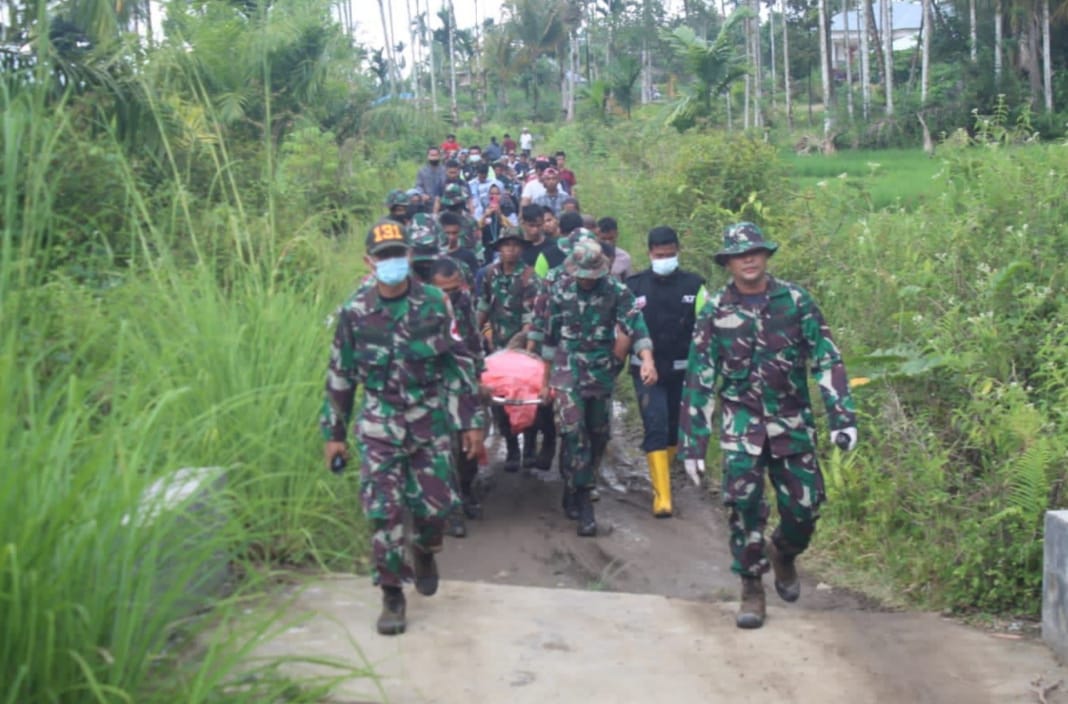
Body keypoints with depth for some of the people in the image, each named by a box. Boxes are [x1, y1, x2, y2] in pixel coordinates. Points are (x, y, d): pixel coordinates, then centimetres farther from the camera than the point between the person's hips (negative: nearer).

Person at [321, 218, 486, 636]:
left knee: (435, 503, 4)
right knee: (383, 511, -4)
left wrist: (471, 423, -2)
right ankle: (392, 596, 11)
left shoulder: (434, 304, -4)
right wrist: (334, 434, 6)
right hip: (379, 425, 0)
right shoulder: (355, 312, -3)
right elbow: (340, 377, 4)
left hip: (430, 421, 0)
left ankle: (424, 552, 39)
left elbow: (459, 365, 0)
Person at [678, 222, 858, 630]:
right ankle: (751, 589, 8)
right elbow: (698, 380, 1)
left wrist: (843, 417, -9)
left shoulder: (795, 301, -1)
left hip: (792, 423, 1)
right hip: (742, 423, -1)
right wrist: (692, 444, -2)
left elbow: (827, 361, -1)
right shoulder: (715, 311, -1)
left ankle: (782, 553, 36)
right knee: (744, 505, -8)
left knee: (803, 508, 3)